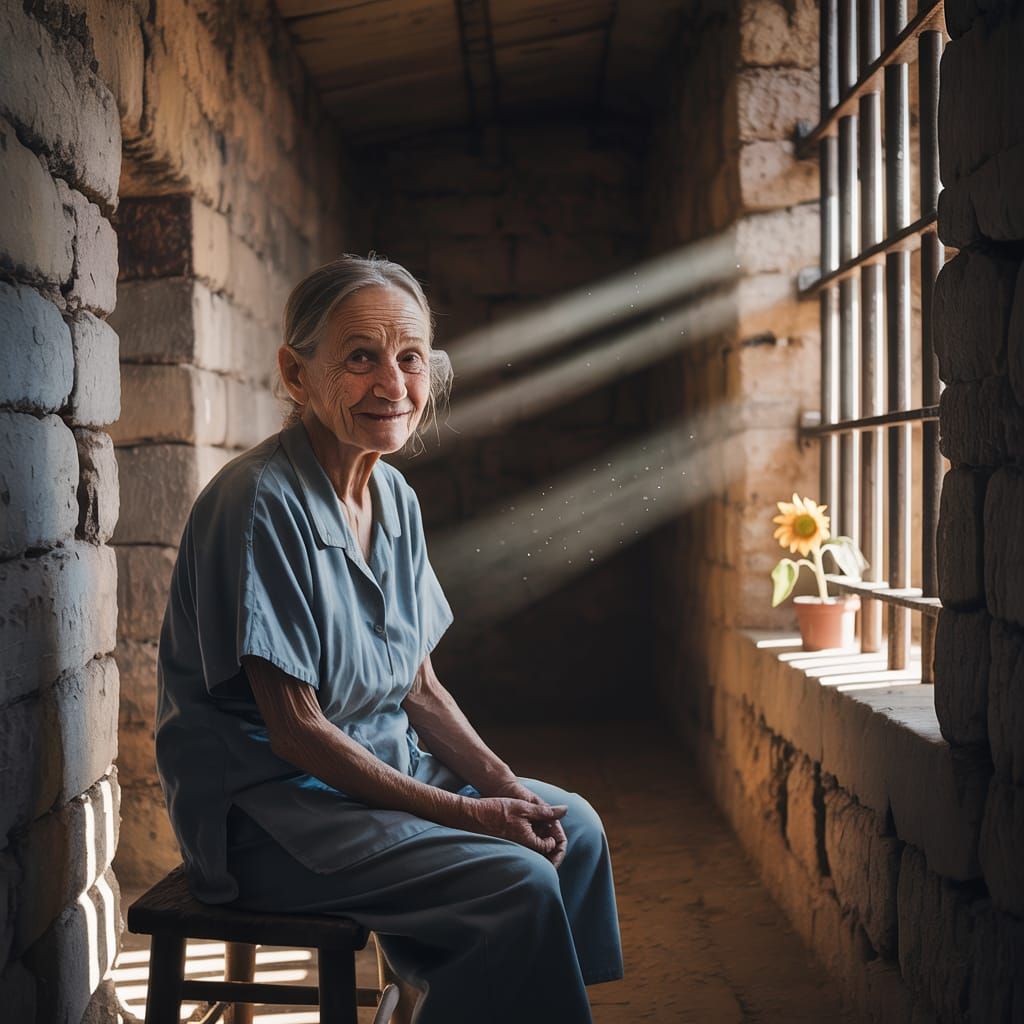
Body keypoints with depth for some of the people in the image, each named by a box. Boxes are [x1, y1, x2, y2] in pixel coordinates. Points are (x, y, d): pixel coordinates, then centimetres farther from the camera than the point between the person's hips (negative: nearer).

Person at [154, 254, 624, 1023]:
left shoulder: (395, 498, 5)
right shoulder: (262, 503, -21)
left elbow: (419, 687, 11)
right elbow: (295, 729, -22)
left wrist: (502, 785, -5)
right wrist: (464, 814, -19)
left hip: (380, 768, 9)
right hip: (266, 808, -9)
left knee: (572, 828, 7)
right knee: (518, 883, -21)